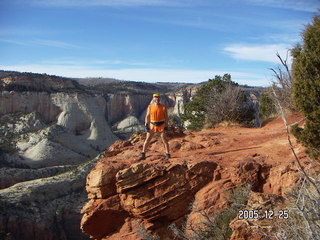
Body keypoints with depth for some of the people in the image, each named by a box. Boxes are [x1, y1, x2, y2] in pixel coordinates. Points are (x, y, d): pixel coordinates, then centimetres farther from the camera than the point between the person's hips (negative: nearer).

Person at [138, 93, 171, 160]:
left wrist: (166, 126, -5)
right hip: (152, 125, 1)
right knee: (147, 139, 1)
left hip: (161, 125, -1)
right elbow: (147, 116, 0)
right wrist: (146, 125, -7)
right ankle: (143, 154, 7)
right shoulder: (150, 107, -2)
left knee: (164, 140, 2)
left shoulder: (163, 107, -5)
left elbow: (166, 117, -1)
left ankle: (168, 154, 12)